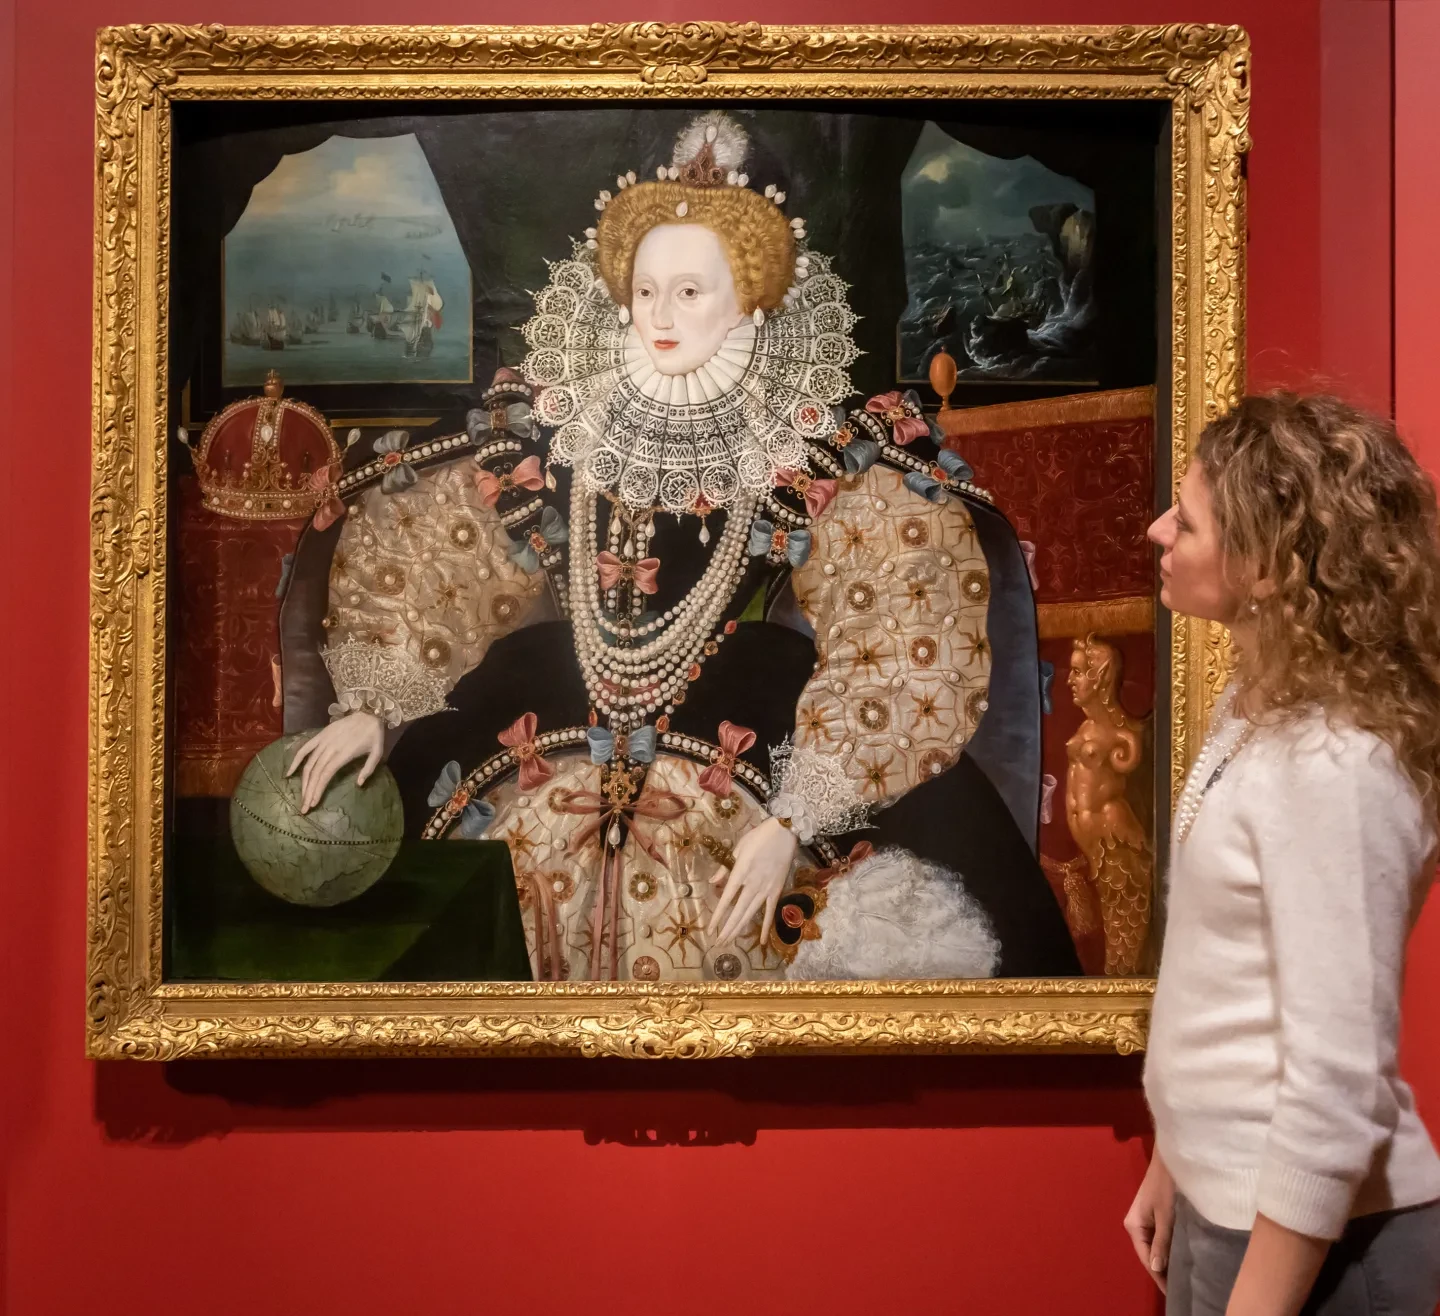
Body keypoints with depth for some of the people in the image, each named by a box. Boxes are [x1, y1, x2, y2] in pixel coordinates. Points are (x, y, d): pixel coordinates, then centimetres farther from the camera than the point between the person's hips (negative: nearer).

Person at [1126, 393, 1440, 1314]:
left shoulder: (1330, 764, -24)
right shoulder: (1258, 711, 3)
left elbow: (1337, 1083, -25)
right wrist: (1176, 1161, 13)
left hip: (1312, 1237, -8)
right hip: (1226, 1198, 8)